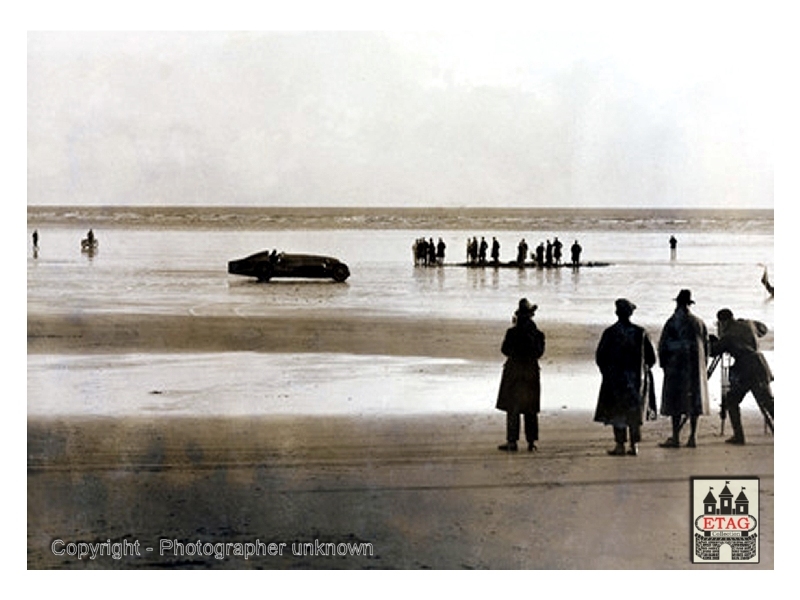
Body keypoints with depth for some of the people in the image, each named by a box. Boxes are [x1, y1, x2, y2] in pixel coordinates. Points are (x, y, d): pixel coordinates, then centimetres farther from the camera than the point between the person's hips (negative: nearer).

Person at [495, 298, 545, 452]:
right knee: (531, 410, 11)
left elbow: (505, 350, -2)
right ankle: (531, 441, 12)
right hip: (531, 372, 4)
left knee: (512, 409, 2)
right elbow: (539, 353, 6)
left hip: (514, 371, -4)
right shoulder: (537, 333, -2)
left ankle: (512, 441, 0)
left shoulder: (513, 332, -13)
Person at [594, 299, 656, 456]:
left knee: (617, 412, 3)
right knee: (635, 412, 10)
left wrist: (607, 372, 11)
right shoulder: (640, 332, -1)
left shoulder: (610, 332, -9)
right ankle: (634, 445, 7)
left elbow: (600, 356, -5)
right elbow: (651, 357, 4)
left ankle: (620, 445, 0)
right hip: (637, 378, 3)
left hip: (615, 378, -3)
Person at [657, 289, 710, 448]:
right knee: (694, 401, 7)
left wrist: (664, 364, 7)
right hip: (696, 368, 5)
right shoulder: (699, 322, 9)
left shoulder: (672, 322, -7)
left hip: (676, 367, -5)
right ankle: (692, 437, 6)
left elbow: (663, 346, -6)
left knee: (675, 401, -3)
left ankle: (675, 438, -5)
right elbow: (705, 346, 13)